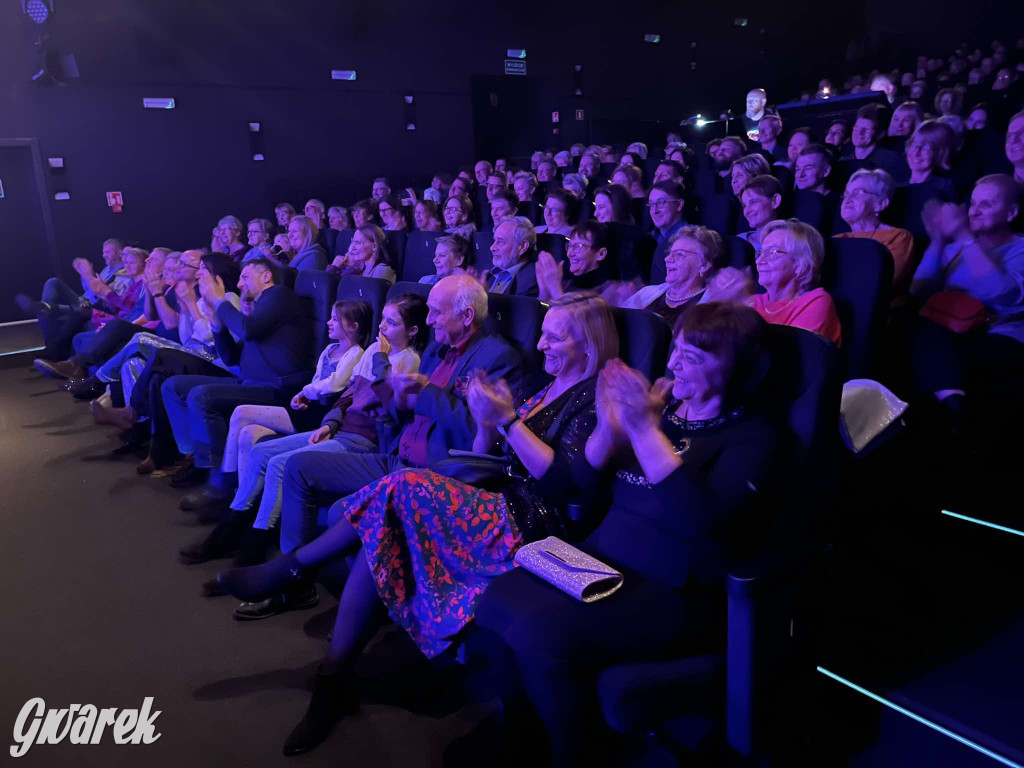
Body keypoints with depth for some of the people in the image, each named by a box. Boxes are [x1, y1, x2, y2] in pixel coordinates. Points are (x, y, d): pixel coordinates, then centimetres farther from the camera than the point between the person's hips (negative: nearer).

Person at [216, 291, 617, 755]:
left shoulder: (597, 399, -5)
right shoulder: (541, 387, 18)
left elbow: (562, 482, -17)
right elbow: (483, 458, 18)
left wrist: (508, 419, -19)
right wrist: (486, 420, -3)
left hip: (528, 523, -7)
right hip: (490, 504, 8)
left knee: (402, 488, -24)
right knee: (377, 534, -17)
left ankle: (291, 568, -7)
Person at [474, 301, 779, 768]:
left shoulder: (751, 435, -7)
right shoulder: (661, 405, 9)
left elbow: (699, 519, -25)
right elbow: (584, 488, 8)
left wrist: (644, 429, -27)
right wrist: (608, 426, -11)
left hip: (675, 591, -6)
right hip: (602, 561, 7)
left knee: (539, 636, -24)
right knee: (496, 605, -11)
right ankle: (539, 729, 12)